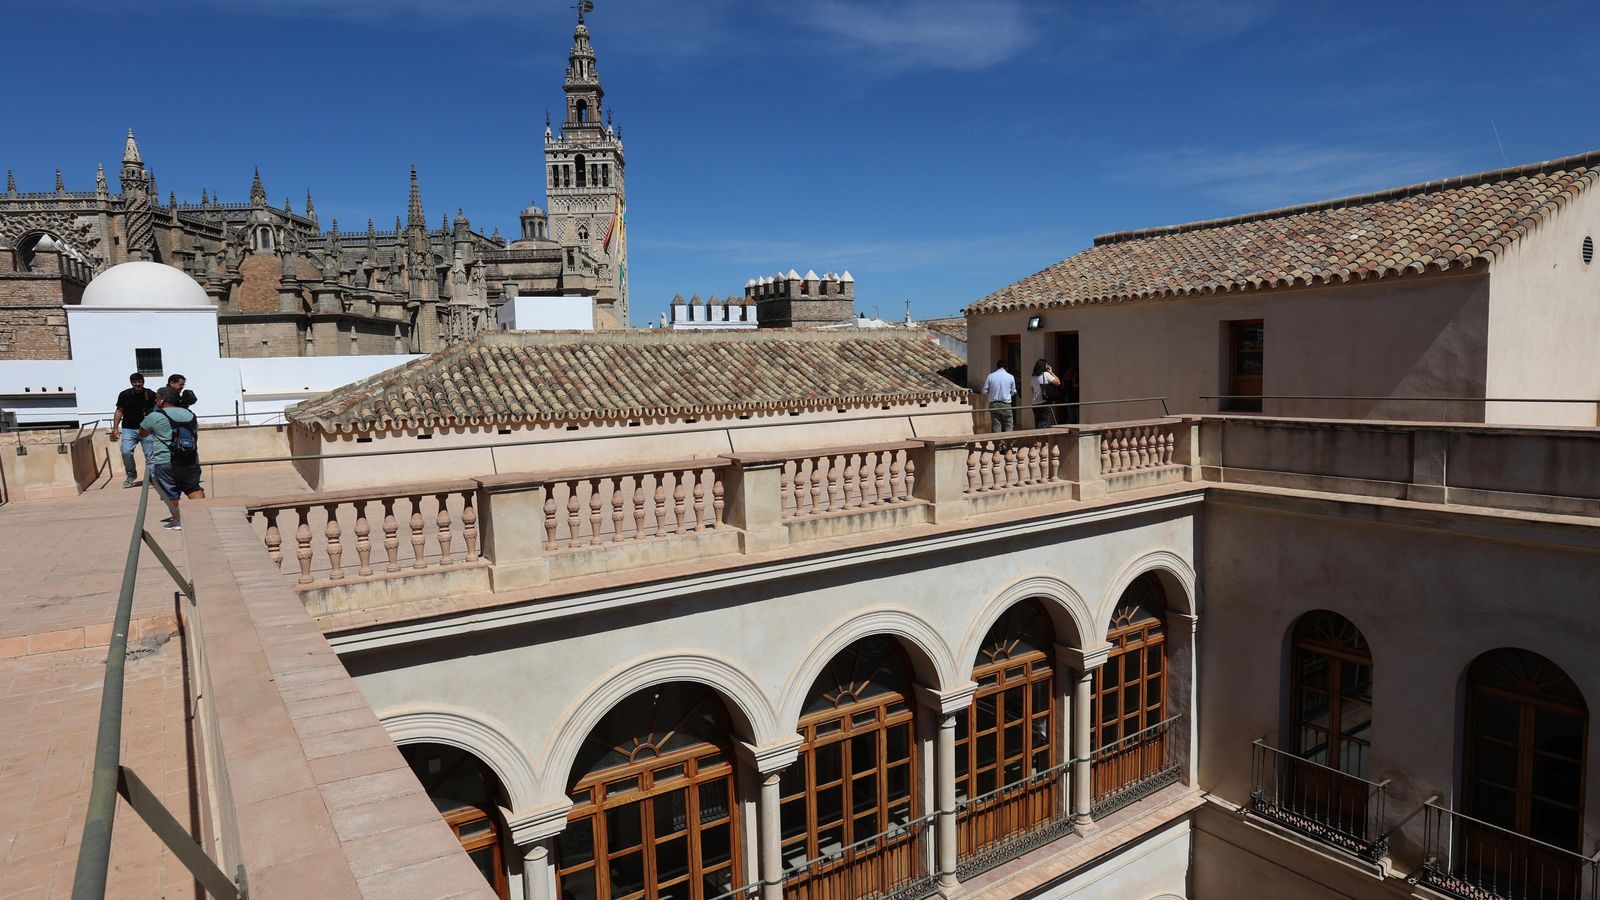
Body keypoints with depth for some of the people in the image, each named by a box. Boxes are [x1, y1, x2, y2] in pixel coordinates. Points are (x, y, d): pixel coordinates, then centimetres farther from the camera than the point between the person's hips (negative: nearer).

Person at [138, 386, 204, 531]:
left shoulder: (155, 416, -7)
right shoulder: (190, 415, 9)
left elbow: (141, 433, 8)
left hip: (164, 462, -4)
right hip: (190, 461, 4)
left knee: (170, 492, 8)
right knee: (193, 488, 17)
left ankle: (177, 520, 12)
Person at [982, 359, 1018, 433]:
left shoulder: (990, 376, -2)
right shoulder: (1010, 377, -2)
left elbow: (984, 392, 1)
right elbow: (1013, 392, 8)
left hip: (994, 405, 1)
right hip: (1006, 405, -1)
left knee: (996, 427, 3)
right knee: (1008, 427, 5)